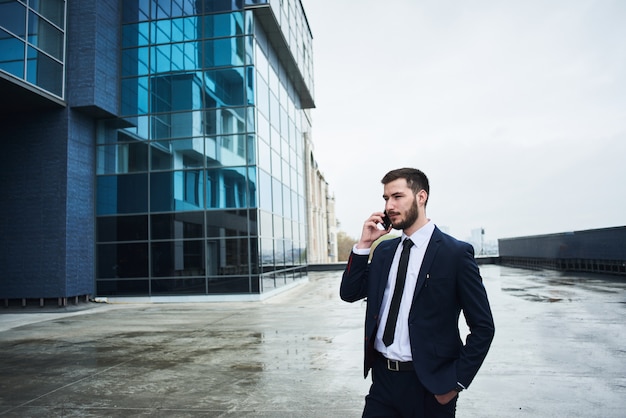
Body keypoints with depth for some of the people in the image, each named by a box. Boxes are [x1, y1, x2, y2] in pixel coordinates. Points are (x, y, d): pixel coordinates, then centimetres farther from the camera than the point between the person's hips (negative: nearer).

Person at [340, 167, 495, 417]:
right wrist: (364, 244, -4)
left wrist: (456, 382, -10)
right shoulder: (384, 250, 7)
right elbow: (349, 293, 5)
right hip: (382, 378, 5)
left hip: (428, 385, -4)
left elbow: (483, 327, -8)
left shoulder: (456, 253, -10)